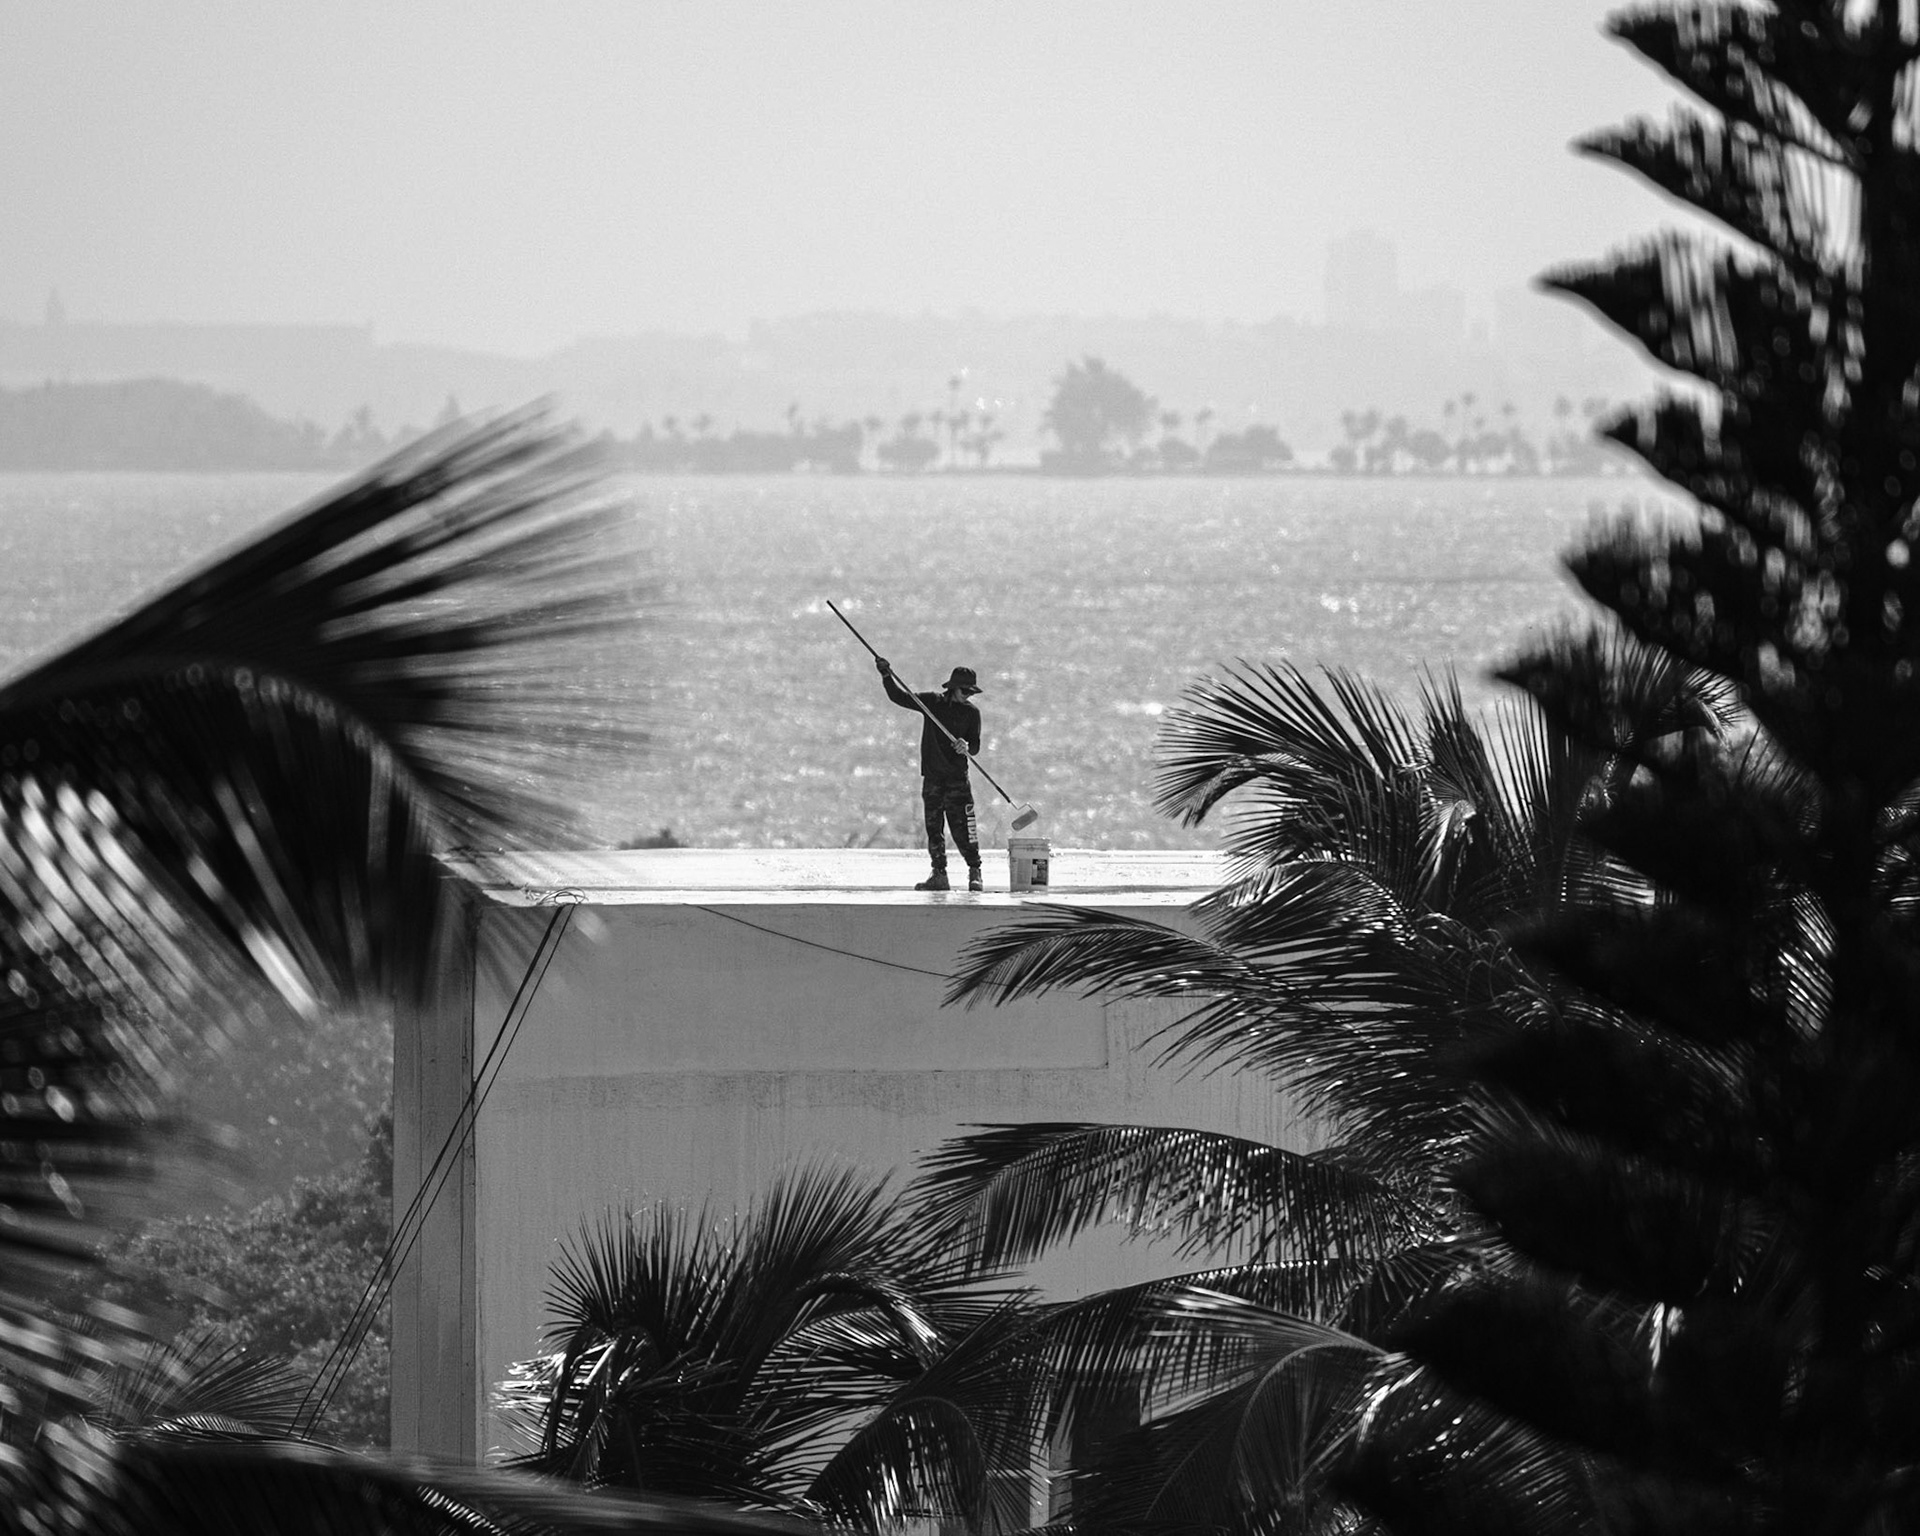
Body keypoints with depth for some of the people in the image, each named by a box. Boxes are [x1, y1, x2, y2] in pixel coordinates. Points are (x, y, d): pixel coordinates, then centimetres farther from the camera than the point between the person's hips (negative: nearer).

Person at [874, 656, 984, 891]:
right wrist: (886, 675, -7)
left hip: (957, 777, -3)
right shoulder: (932, 702, 6)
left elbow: (975, 746, 0)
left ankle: (975, 872, -1)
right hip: (932, 775, 3)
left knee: (962, 827, -9)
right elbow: (899, 697, 6)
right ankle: (939, 875, 9)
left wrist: (966, 748, -23)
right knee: (933, 827, 3)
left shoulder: (971, 713, 3)